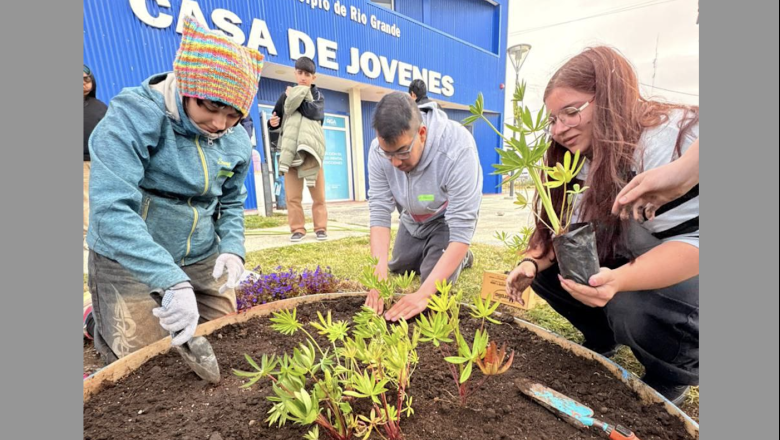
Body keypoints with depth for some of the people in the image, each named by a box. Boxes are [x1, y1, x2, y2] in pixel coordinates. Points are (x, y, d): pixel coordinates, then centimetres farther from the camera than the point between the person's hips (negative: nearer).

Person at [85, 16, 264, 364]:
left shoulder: (237, 141, -3)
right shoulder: (132, 116, -19)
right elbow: (111, 209, -30)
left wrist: (233, 248, -11)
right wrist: (173, 282, -39)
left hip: (202, 261, 5)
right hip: (127, 263, -4)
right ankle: (100, 323, 33)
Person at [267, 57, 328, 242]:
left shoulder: (318, 95, 11)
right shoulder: (286, 95, 14)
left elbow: (315, 112, -11)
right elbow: (276, 120, 16)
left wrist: (295, 99, -2)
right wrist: (273, 122, -6)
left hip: (312, 149, -1)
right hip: (290, 150, 1)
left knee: (318, 193, 1)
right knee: (292, 194, -1)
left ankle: (320, 227, 11)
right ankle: (297, 228, 9)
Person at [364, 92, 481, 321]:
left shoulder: (458, 149, -41)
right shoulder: (379, 150, -28)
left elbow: (462, 230, -41)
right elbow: (380, 211, -25)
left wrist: (423, 293, -46)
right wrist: (379, 274, -36)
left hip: (450, 219, -4)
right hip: (412, 219, 5)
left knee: (436, 287, -11)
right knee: (397, 269, 18)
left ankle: (460, 257, 20)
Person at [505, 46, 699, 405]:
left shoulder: (682, 141, -24)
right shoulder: (584, 163, -4)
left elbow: (696, 239, -30)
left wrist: (618, 280, -45)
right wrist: (531, 263, -22)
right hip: (629, 266, 6)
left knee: (635, 307, -33)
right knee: (545, 267, -9)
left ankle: (673, 379, 2)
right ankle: (603, 342, 14)